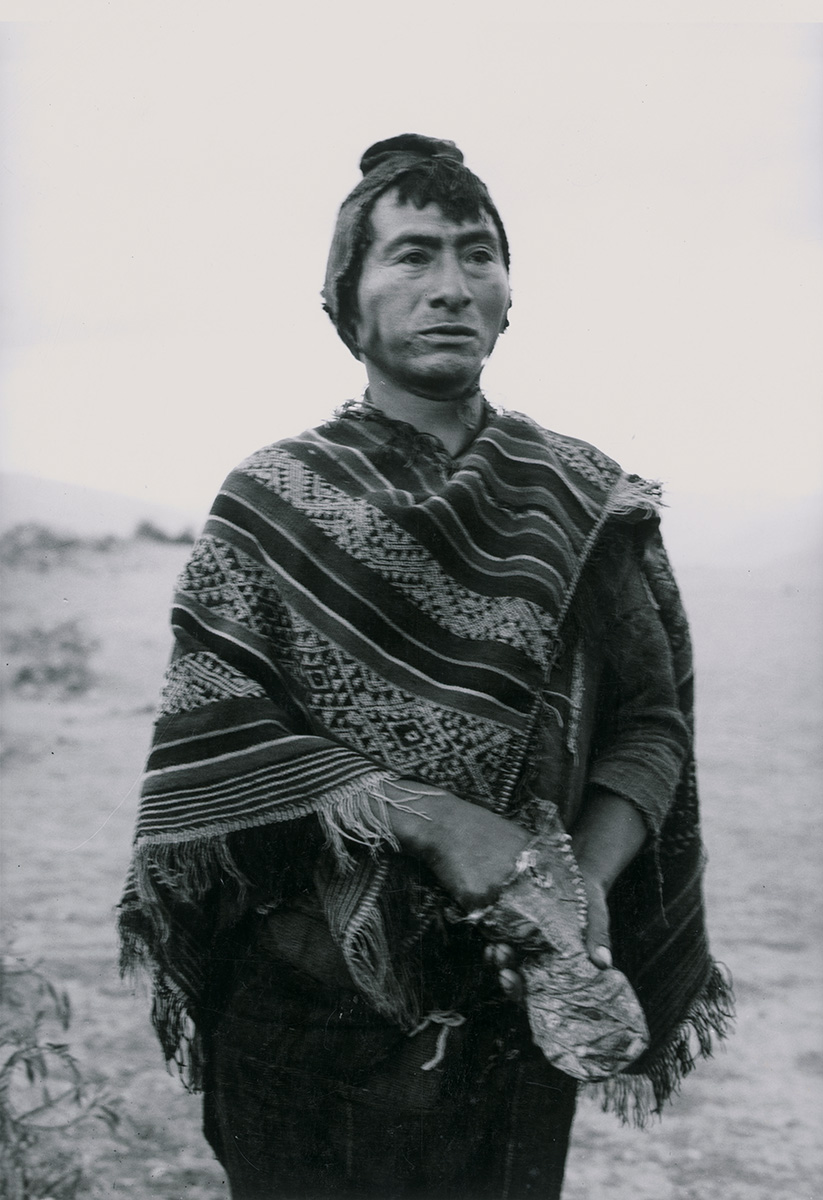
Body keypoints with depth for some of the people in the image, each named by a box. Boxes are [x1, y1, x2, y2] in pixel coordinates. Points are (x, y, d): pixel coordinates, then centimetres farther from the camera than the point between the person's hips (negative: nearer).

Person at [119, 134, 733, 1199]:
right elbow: (210, 738, -11)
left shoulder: (585, 502, 1)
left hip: (516, 1000, 2)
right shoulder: (273, 502, -4)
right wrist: (432, 818, -22)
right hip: (305, 1001, -1)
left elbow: (649, 724, 3)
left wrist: (588, 874, -16)